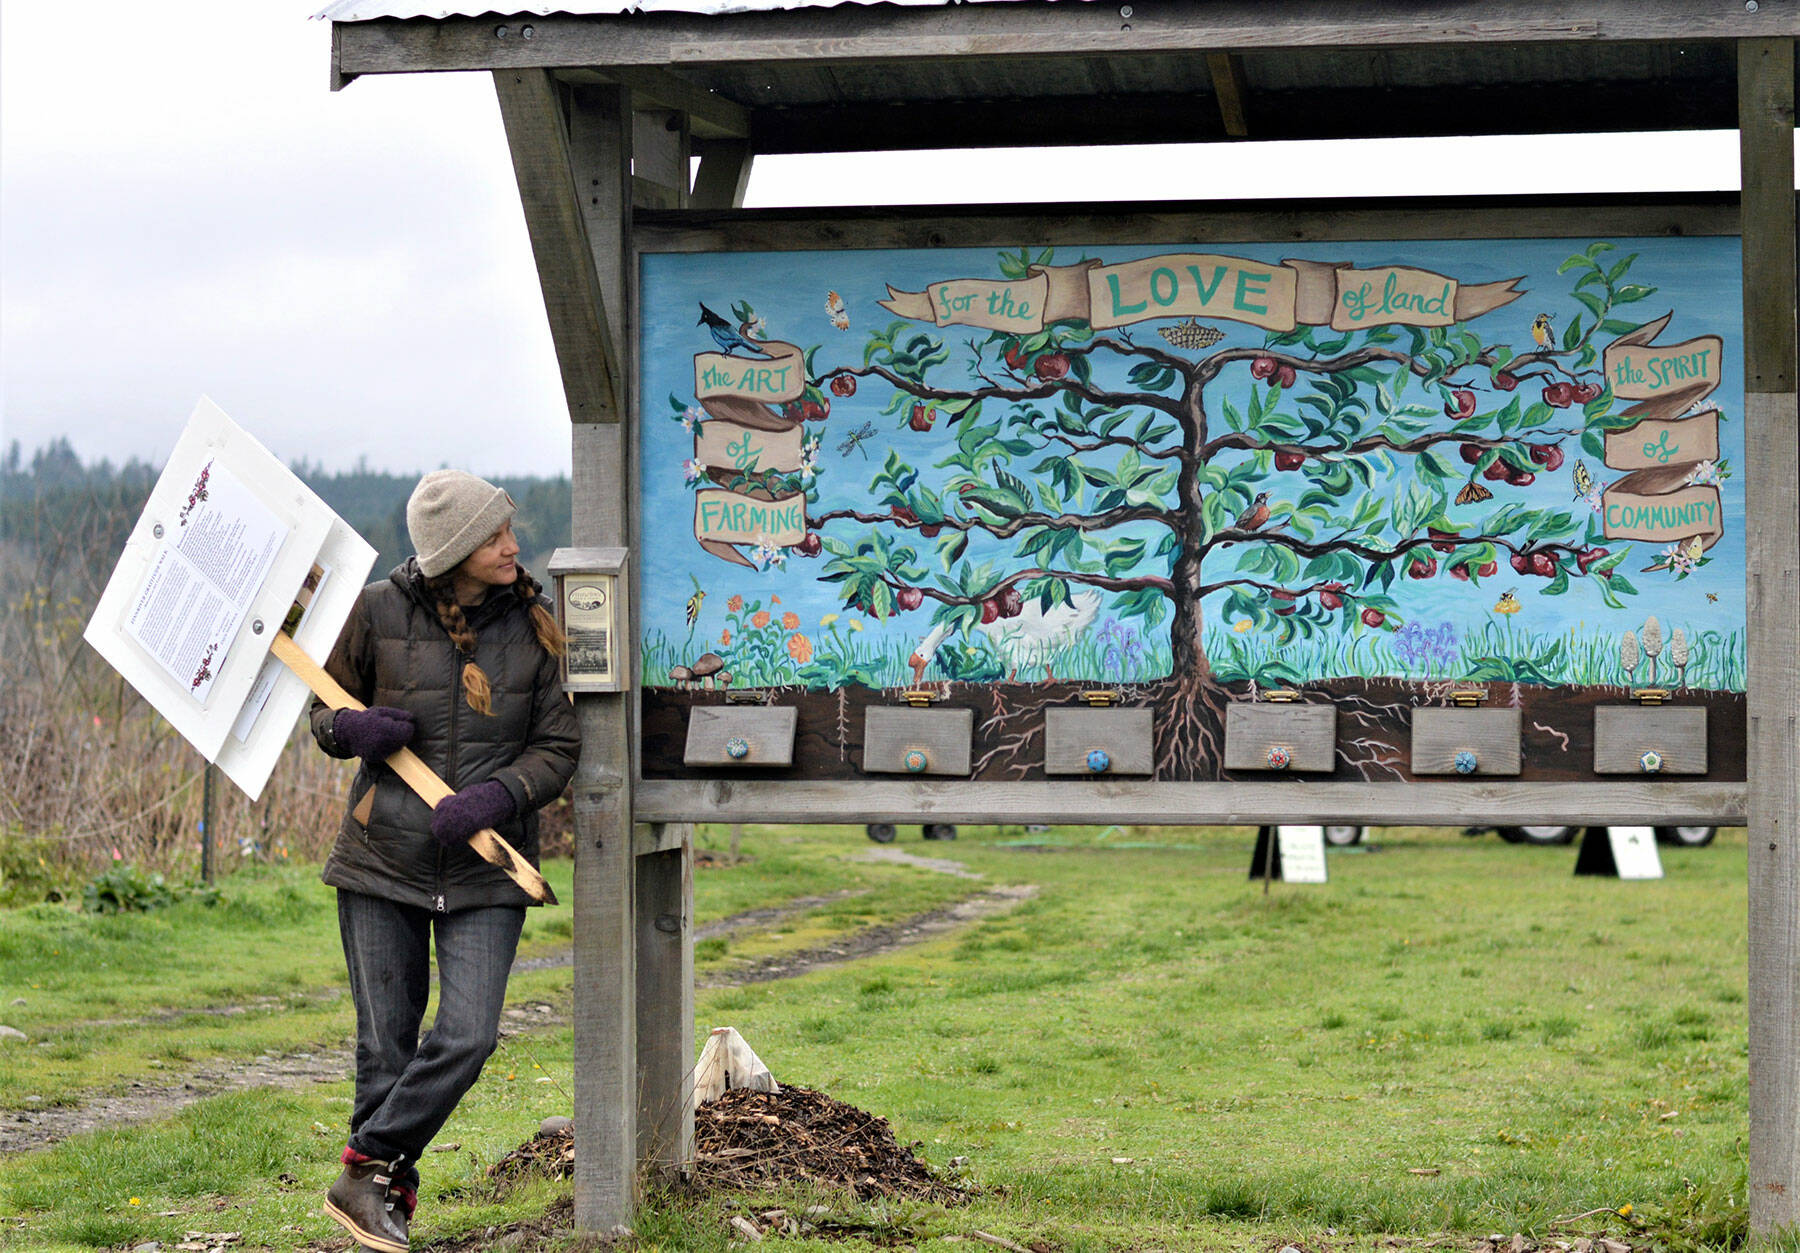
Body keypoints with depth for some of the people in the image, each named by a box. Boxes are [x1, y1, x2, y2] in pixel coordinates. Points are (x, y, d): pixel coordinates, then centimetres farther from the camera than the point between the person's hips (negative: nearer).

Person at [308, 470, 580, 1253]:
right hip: (384, 859, 0)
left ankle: (366, 1170, 4)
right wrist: (351, 727, -15)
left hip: (486, 868, 0)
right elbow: (325, 710, 9)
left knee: (467, 1039, -13)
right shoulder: (381, 612, -4)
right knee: (386, 1045, 5)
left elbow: (559, 748, 0)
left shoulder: (534, 626, -1)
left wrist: (498, 795, -18)